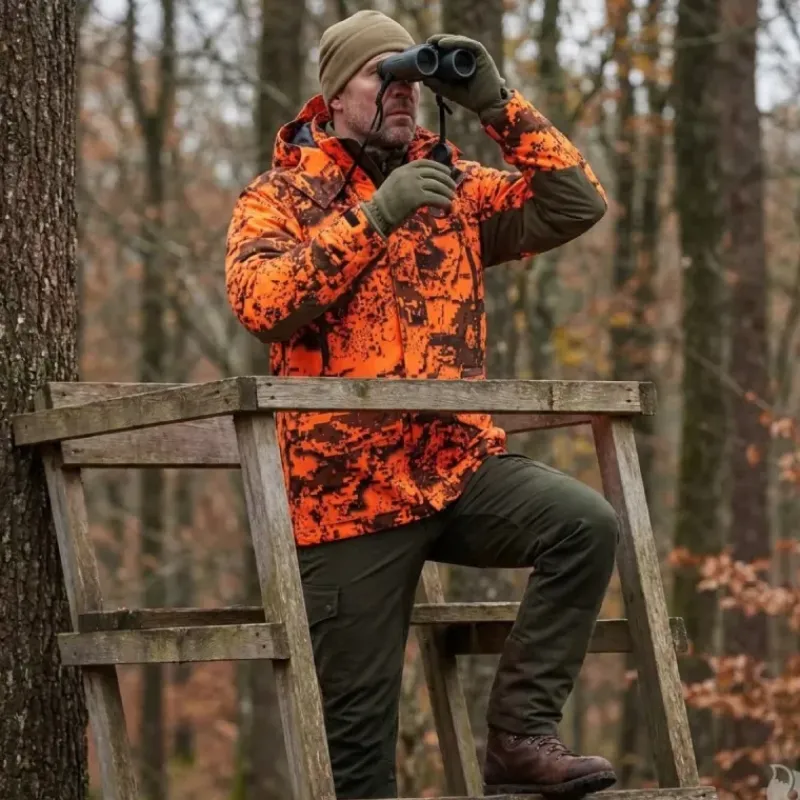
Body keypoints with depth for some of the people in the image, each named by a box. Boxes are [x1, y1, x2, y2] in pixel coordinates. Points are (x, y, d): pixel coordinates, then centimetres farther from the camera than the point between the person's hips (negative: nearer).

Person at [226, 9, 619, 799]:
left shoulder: (453, 187, 12)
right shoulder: (278, 196, 1)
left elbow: (576, 206, 1)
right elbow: (261, 302, -18)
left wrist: (498, 105, -6)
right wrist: (375, 215, -23)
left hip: (461, 465, 3)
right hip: (350, 488, -3)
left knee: (584, 523, -25)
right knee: (356, 720, -2)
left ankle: (519, 735, -17)